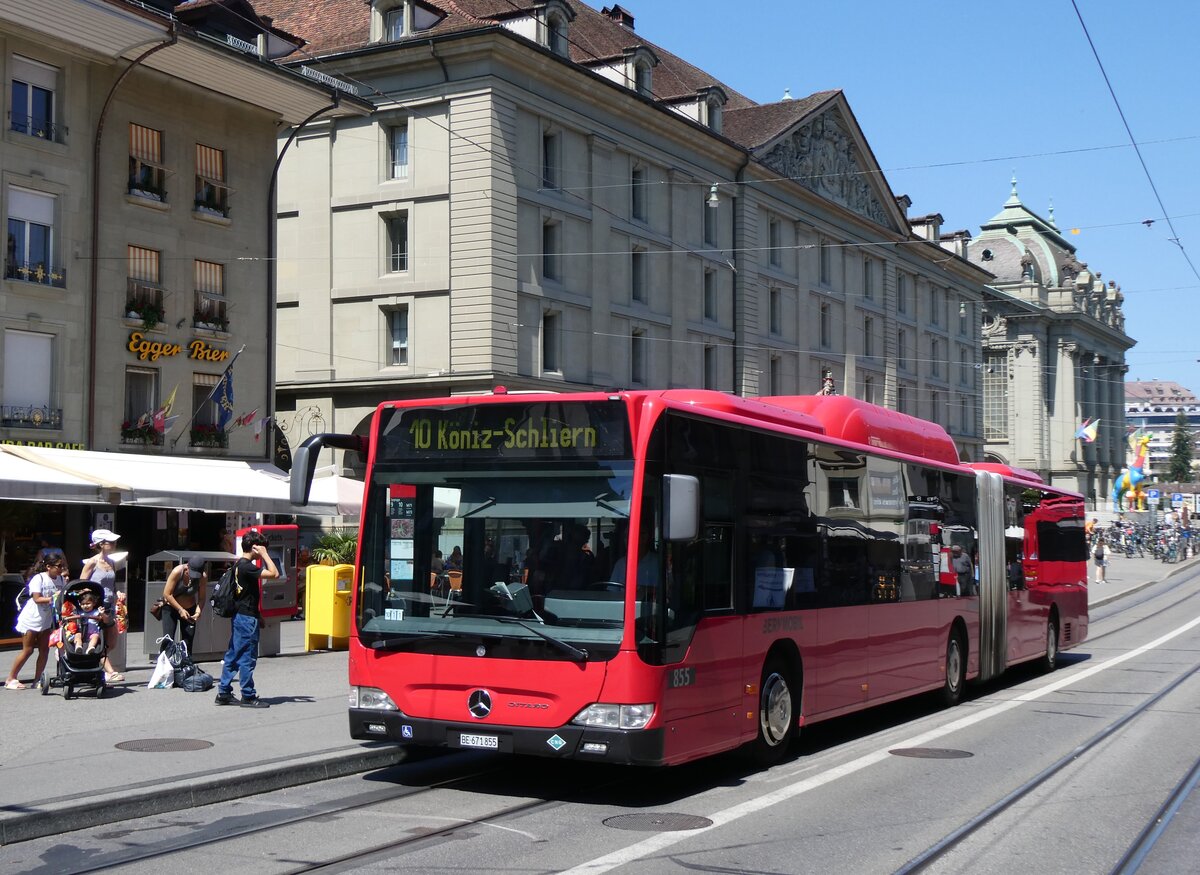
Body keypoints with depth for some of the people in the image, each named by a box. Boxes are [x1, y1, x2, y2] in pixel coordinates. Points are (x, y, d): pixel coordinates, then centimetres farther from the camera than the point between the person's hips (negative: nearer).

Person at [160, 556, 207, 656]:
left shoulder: (203, 577, -20)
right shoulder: (177, 572, -26)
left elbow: (201, 597, -12)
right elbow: (167, 594, -22)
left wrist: (198, 611, -30)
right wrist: (180, 610, -26)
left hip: (189, 610, 2)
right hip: (171, 608, -2)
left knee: (187, 643, -3)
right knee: (167, 640, -13)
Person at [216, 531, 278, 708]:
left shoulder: (239, 564, 12)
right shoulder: (247, 566, -18)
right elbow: (274, 574, -24)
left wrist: (257, 616, 21)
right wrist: (264, 555, -15)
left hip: (239, 615, 10)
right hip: (247, 618, -10)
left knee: (233, 655, 13)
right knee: (247, 657, -3)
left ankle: (223, 693, 17)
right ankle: (248, 696, 3)